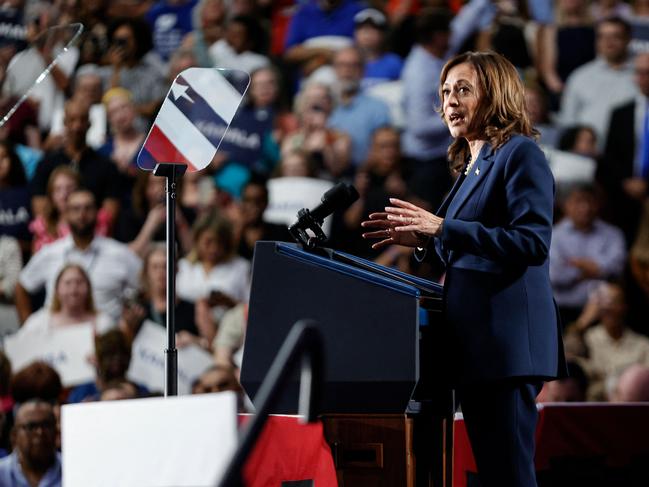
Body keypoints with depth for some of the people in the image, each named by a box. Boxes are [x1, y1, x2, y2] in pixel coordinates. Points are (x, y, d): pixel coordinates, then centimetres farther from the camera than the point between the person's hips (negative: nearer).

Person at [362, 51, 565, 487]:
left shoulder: (521, 154, -6)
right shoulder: (472, 167, 21)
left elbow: (533, 242, -17)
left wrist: (441, 229, -21)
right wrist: (422, 239, 9)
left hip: (506, 337, -10)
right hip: (473, 340, 10)